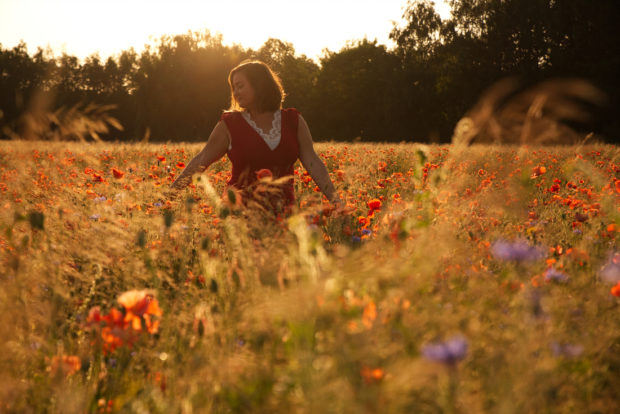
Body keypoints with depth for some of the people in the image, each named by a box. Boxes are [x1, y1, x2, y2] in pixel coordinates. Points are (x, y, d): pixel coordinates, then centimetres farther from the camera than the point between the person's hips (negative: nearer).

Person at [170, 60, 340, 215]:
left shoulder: (293, 122, 8)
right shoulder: (229, 125, 4)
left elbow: (313, 163, 4)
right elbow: (201, 161, 2)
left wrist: (335, 201, -5)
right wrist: (171, 194, -6)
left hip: (283, 211, 1)